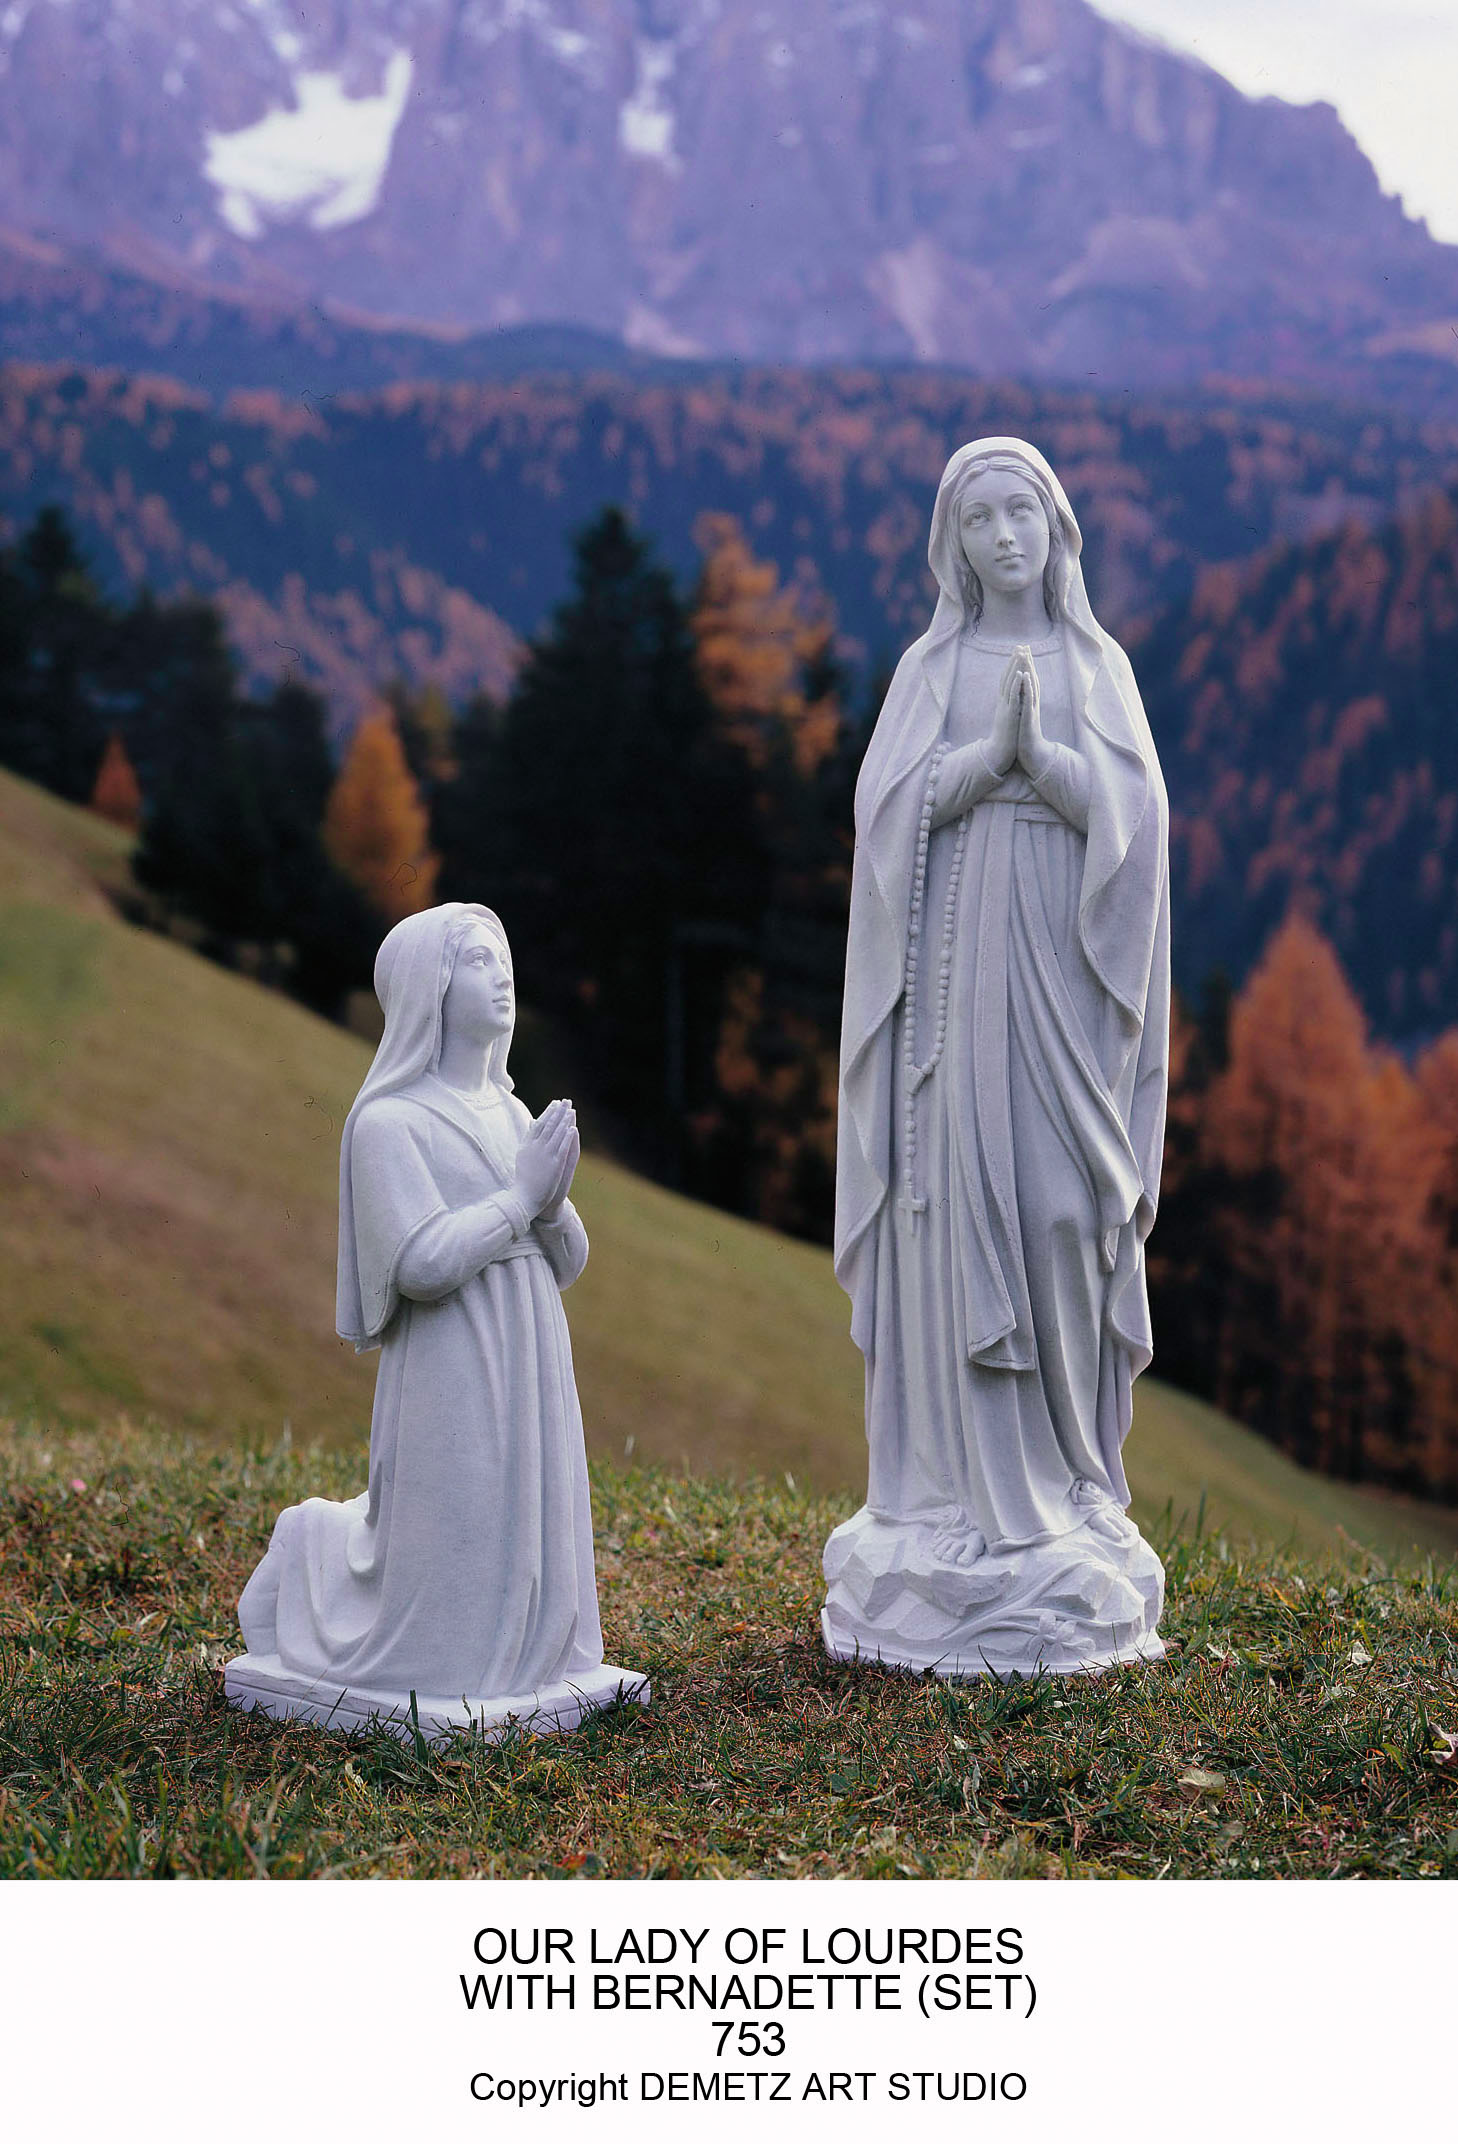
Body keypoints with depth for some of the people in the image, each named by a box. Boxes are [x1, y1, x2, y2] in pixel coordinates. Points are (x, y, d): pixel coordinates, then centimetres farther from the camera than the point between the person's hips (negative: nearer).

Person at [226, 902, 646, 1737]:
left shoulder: (513, 1116, 11)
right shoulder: (389, 1122, -10)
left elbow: (567, 1261, 10)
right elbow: (420, 1265, -19)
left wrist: (555, 1202, -9)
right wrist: (520, 1196, -14)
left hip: (531, 1379, 7)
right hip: (451, 1381, -7)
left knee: (518, 1563, 13)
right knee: (440, 1579, 0)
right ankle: (316, 1555, 25)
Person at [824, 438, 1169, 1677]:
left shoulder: (1099, 666, 10)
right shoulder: (931, 667, 10)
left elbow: (1129, 812, -3)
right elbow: (894, 806, -4)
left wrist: (1038, 745, -18)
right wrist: (995, 744, -17)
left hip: (1061, 972, 0)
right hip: (957, 964, 0)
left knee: (1062, 1215, -2)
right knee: (954, 1215, -5)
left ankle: (1066, 1493, 7)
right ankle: (961, 1496, 2)